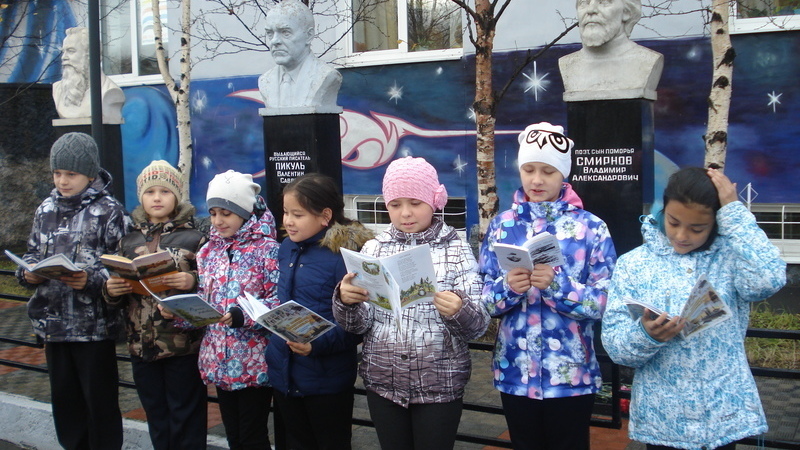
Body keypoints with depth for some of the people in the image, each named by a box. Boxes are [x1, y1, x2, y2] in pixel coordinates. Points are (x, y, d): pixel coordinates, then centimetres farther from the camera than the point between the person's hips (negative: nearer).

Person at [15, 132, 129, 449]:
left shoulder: (108, 211, -7)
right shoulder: (46, 210, 10)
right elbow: (32, 253, 15)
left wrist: (91, 281, -26)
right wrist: (28, 273, -6)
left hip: (94, 325, -5)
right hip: (53, 324, 6)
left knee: (100, 402, 4)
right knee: (64, 400, 15)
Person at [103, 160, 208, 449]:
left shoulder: (194, 238, -2)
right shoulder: (129, 241, 10)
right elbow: (117, 299, 15)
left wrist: (194, 281, -24)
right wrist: (111, 291, -6)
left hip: (184, 346, -4)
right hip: (142, 347, 4)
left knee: (186, 424, 4)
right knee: (157, 422, 15)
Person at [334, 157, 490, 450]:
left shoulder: (457, 249, -3)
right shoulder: (374, 248, 3)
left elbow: (479, 326, -8)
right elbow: (359, 325, 1)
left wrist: (459, 312, -29)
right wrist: (347, 301, -20)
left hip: (440, 385, -2)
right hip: (383, 383, 2)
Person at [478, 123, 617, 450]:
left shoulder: (591, 228, -5)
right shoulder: (501, 226, 3)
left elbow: (605, 302, -11)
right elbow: (484, 299, 1)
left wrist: (557, 285, -25)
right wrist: (508, 287, -19)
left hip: (571, 374, -2)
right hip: (515, 372, 2)